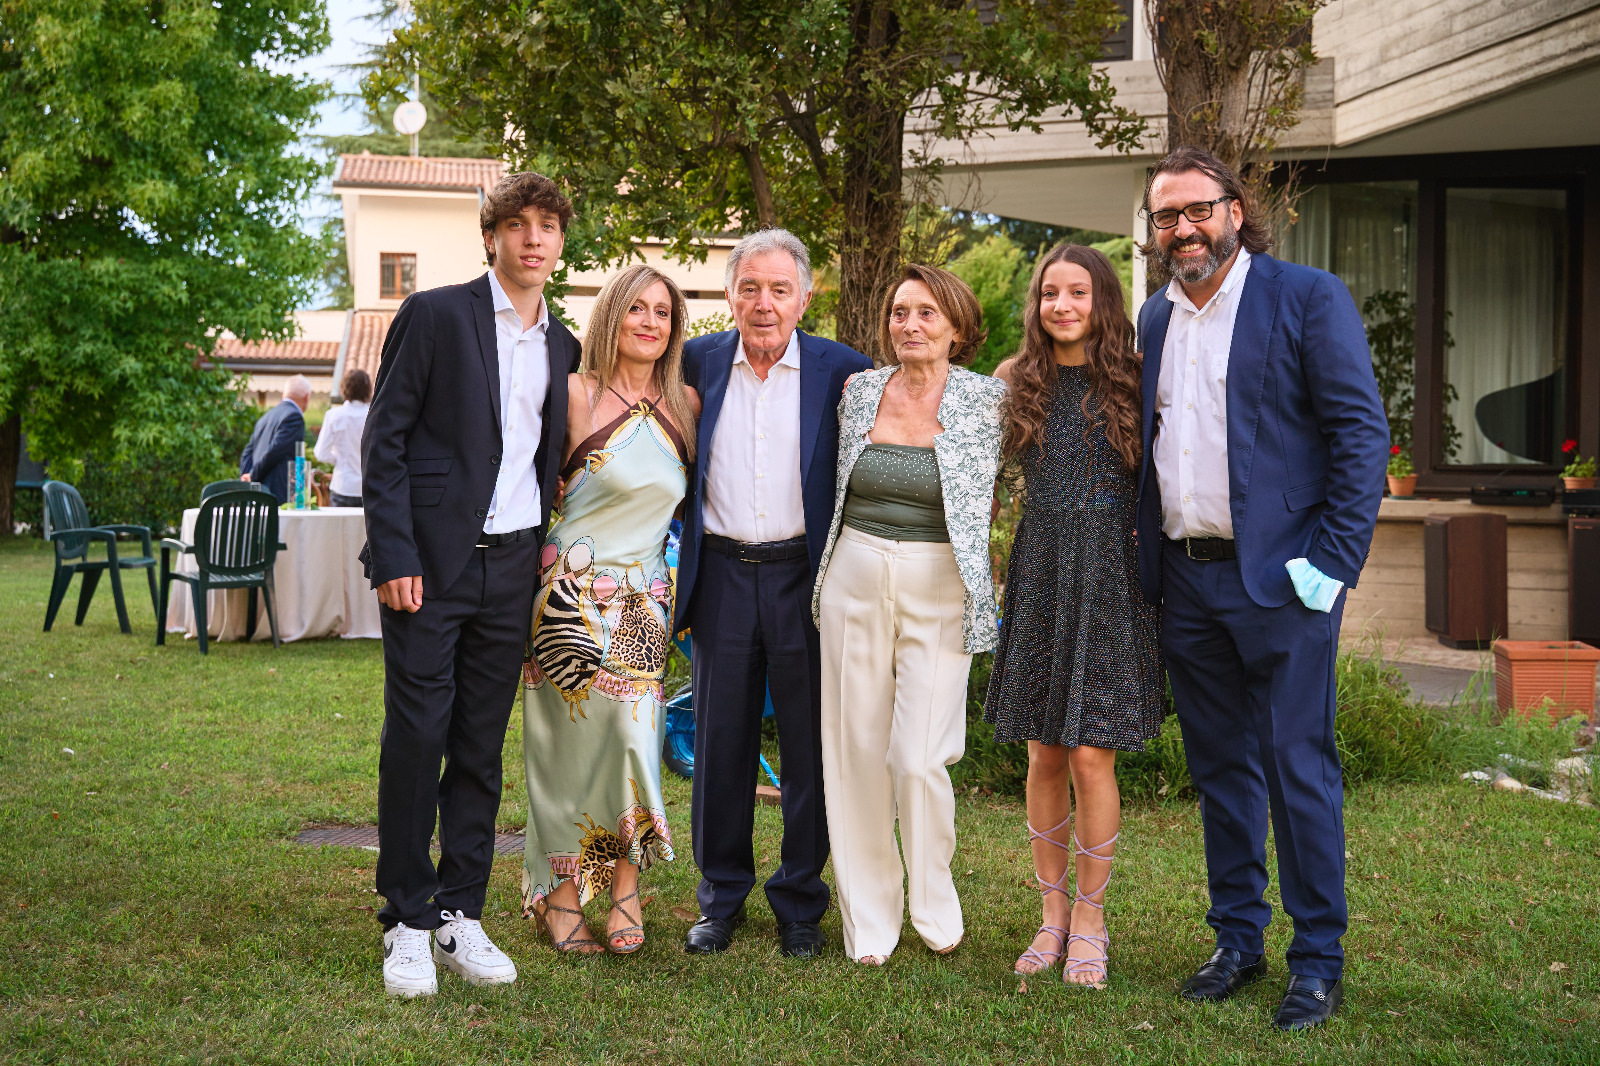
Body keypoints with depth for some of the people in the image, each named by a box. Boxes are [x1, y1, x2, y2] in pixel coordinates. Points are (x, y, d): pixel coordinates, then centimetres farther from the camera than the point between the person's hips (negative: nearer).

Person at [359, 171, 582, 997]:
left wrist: (550, 555, 8)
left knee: (482, 748, 8)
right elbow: (383, 440, -5)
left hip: (513, 565, 5)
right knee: (416, 738, -2)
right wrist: (393, 555, -12)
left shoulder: (562, 347, 14)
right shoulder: (435, 314, -2)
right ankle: (407, 924, 9)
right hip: (430, 561, -5)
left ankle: (459, 916, 17)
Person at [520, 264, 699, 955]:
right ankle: (561, 894, 14)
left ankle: (626, 886, 15)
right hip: (575, 592, -4)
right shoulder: (577, 394, -6)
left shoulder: (686, 405, 9)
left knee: (633, 730, 0)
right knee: (573, 737, 1)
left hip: (644, 600, 4)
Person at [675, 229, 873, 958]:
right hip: (722, 576, 2)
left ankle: (800, 903, 20)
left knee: (810, 747, 5)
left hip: (806, 576, -1)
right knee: (720, 741, 8)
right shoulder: (698, 362, 6)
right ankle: (721, 898, 23)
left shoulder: (842, 370, -1)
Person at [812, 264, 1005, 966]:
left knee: (918, 757, -9)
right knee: (856, 748, 5)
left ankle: (933, 904, 17)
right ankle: (869, 915, 20)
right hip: (854, 578, 3)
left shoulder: (986, 399, -3)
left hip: (938, 590, -3)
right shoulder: (859, 390, 6)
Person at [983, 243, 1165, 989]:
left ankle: (1090, 919, 13)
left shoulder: (1133, 378, 1)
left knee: (1092, 756, -4)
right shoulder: (1015, 379, 7)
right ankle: (1053, 913, 21)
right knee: (1044, 756, 7)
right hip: (1039, 574, 2)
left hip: (1111, 577, -2)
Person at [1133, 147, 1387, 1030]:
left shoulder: (1308, 298, -4)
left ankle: (1317, 963, 12)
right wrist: (1147, 559, 8)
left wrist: (1333, 560, -15)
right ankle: (1237, 941, 25)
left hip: (1277, 576, -6)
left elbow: (1363, 433, -8)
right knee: (1219, 770, 13)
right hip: (1185, 582, 6)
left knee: (1298, 769, -1)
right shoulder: (1155, 318, 14)